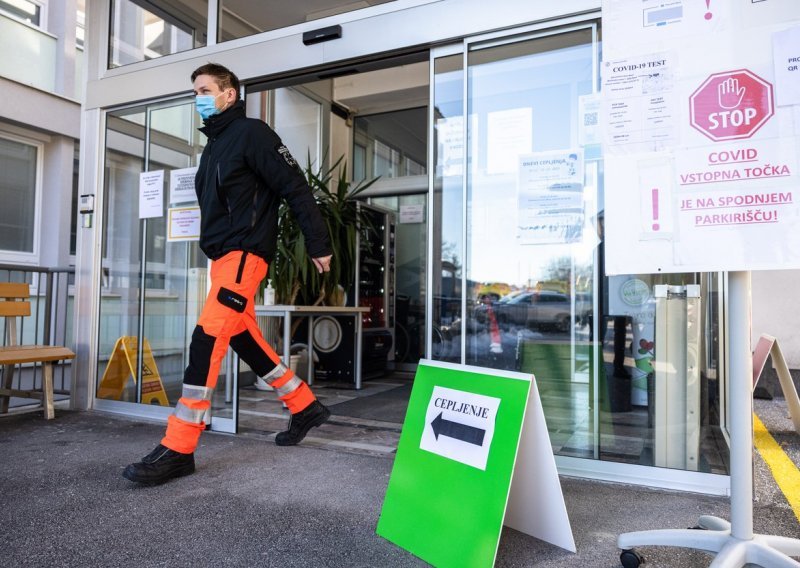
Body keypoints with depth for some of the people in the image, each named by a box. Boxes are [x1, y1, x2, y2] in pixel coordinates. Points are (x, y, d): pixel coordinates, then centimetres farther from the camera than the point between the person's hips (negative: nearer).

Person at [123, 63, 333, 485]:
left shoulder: (251, 133, -5)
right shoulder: (214, 144, 21)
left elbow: (295, 188, -10)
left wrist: (318, 245, -13)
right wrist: (215, 253, 17)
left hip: (244, 252, -10)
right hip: (222, 255, 10)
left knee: (207, 337, -15)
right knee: (243, 338, 10)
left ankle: (178, 449, -10)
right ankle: (305, 407, 24)